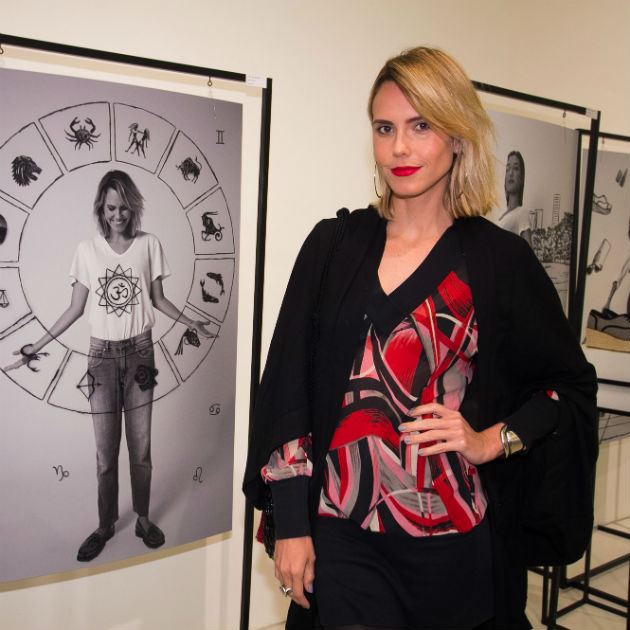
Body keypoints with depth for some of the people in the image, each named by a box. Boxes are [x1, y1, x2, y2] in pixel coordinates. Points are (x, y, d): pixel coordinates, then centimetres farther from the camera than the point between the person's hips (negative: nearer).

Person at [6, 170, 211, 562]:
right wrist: (38, 346, 0)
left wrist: (192, 324, -3)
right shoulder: (88, 250, 0)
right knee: (106, 450, 5)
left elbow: (158, 299, 8)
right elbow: (76, 309, 4)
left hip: (139, 353, 0)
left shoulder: (149, 245, -1)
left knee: (140, 445, 7)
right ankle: (106, 524, 22)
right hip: (102, 356, 0)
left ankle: (143, 518, 24)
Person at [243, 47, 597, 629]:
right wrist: (290, 525, -2)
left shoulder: (500, 259, -3)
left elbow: (572, 383, 7)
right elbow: (288, 383, 0)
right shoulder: (334, 244, 1)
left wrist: (491, 441, -8)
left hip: (454, 539, 0)